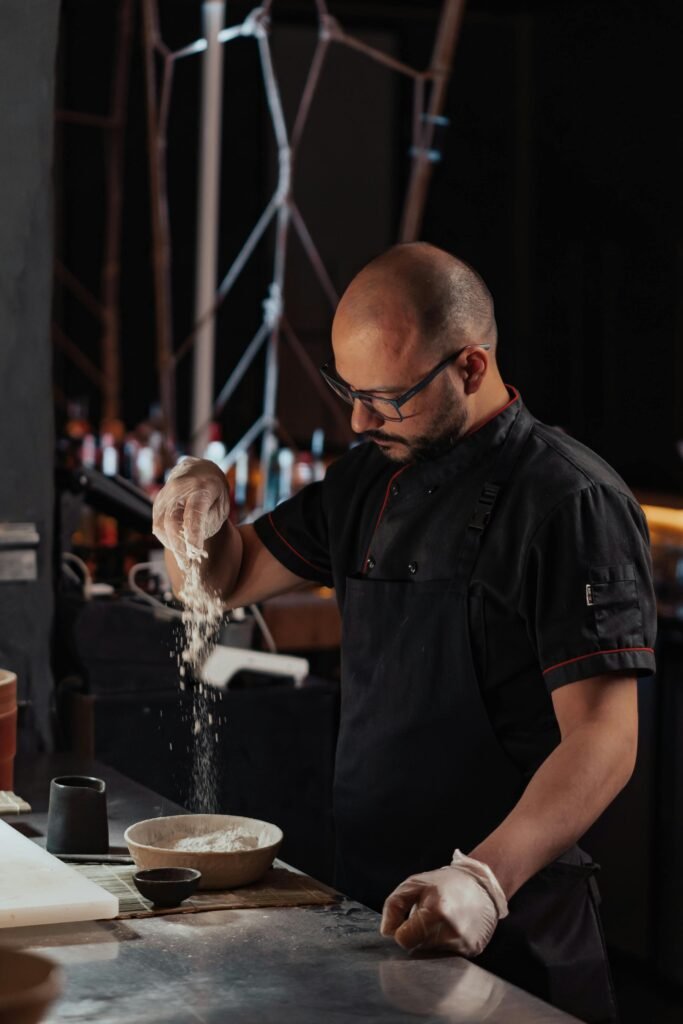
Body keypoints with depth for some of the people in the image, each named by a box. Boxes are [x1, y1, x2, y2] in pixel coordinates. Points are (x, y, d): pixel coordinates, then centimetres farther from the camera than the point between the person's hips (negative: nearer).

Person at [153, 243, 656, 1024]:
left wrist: (485, 879, -35)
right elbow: (227, 579, 17)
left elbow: (602, 742, -23)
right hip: (364, 900, 7)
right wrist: (200, 514, -5)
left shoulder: (570, 503, -16)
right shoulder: (371, 479, 8)